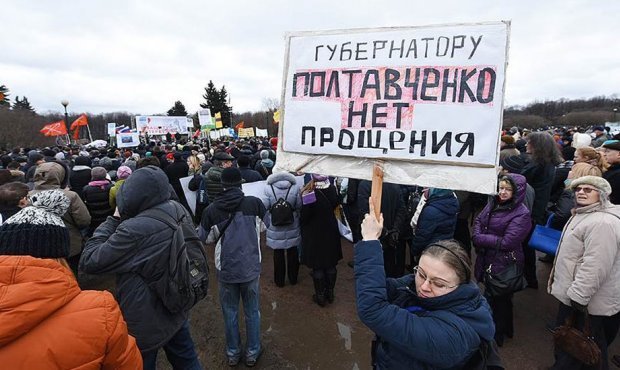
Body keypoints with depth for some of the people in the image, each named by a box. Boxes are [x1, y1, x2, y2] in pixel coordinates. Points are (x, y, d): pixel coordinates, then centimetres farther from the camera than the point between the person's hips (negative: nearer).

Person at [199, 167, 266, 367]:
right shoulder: (254, 203, -14)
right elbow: (264, 227, 4)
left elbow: (204, 237, 3)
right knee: (252, 311, 18)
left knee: (230, 312, 19)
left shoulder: (211, 209, -12)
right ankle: (252, 352, 32)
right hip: (250, 267, 0)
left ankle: (233, 353, 36)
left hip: (225, 268, 1)